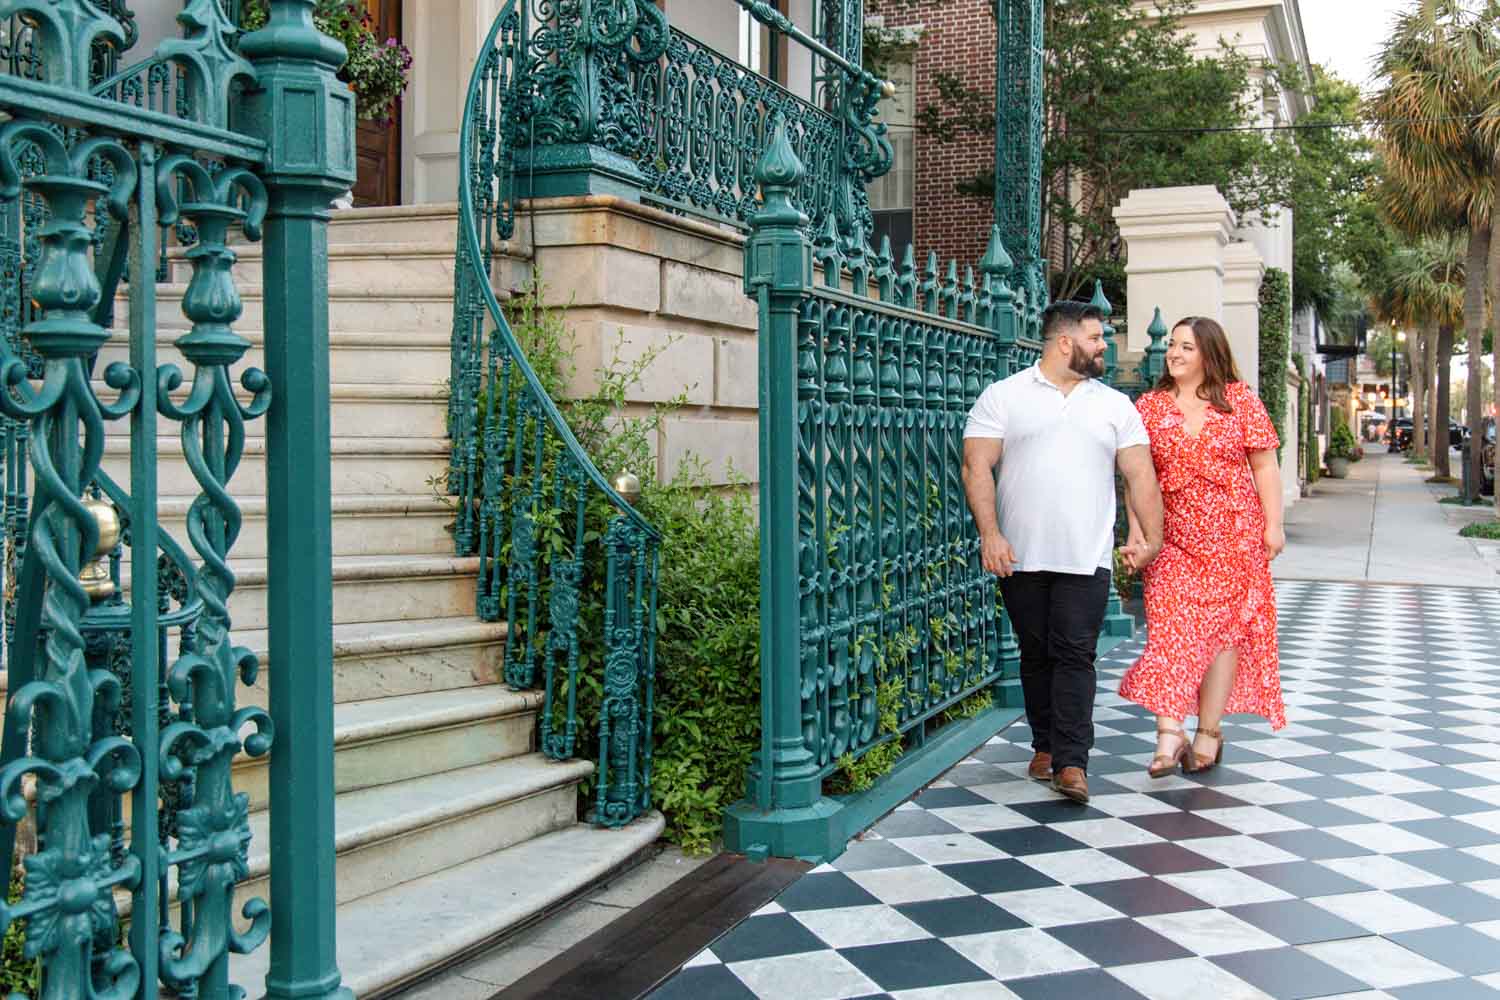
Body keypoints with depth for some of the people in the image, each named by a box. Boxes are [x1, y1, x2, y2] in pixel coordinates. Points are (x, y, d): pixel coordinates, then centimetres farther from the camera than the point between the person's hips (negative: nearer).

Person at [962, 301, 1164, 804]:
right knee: (1037, 655, 9)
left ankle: (1071, 762, -6)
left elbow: (1140, 475, 9)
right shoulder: (1003, 396, 3)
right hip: (1021, 556, 0)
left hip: (1086, 558, 1)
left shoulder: (1115, 405, 12)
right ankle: (1045, 746, 23)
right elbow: (977, 468, -4)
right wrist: (990, 534, -14)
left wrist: (1152, 537, 0)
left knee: (1076, 655, -6)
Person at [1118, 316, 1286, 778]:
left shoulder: (1240, 400, 3)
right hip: (1172, 536, 1)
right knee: (1170, 625, -9)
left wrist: (1273, 525, -3)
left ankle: (1209, 733, 11)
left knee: (1226, 627, 3)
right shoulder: (1149, 406, 7)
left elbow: (1264, 466, 4)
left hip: (1235, 533, -1)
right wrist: (1136, 531, -4)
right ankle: (1170, 732, -12)